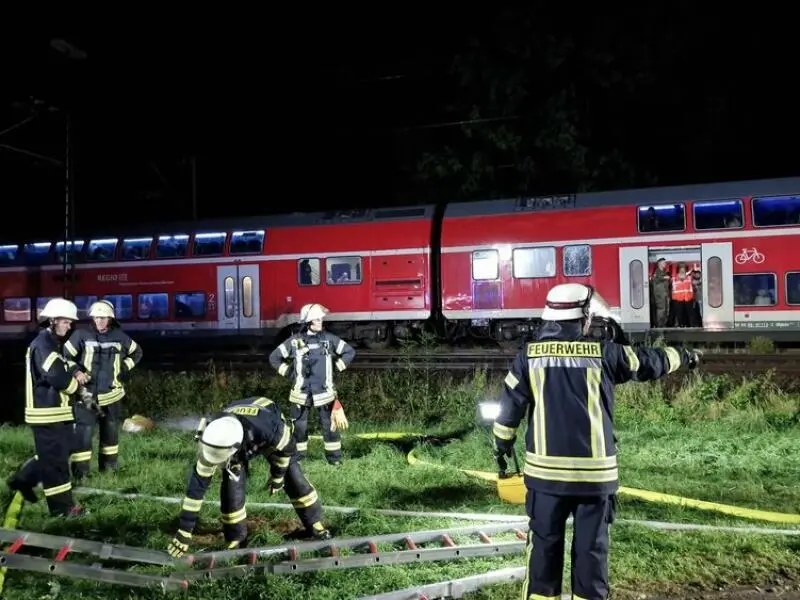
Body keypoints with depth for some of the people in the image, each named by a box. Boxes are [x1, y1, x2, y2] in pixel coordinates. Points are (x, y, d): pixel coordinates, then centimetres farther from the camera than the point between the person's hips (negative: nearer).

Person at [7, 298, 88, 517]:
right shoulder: (43, 345, -18)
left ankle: (23, 479, 31)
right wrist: (75, 382, -8)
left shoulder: (51, 343, 15)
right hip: (46, 412, -10)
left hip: (55, 410, 10)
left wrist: (73, 376, -1)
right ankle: (62, 506, 5)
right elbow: (56, 377, -27)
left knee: (61, 450, 19)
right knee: (55, 459, -3)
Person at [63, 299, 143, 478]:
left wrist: (124, 369, 6)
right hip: (87, 394, -3)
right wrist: (77, 372, -17)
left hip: (111, 393, 4)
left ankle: (109, 463, 32)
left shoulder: (119, 337, 1)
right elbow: (64, 356, -4)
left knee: (111, 430, 15)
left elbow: (137, 352, 16)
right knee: (83, 432, -9)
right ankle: (79, 471, -1)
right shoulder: (82, 335, -7)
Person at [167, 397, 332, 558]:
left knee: (294, 479, -5)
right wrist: (184, 531, -27)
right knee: (232, 488, -13)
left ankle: (315, 526, 16)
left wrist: (277, 475, -8)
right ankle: (236, 541, 8)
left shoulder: (268, 428, -48)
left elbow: (287, 447, -23)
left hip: (269, 439, -1)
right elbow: (197, 484, -30)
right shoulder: (215, 441, -39)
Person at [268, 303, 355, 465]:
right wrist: (289, 372, 3)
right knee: (299, 426, 7)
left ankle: (333, 456, 16)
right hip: (301, 393, 0)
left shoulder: (329, 339, 0)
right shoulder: (294, 341, -4)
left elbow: (349, 352, 10)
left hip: (324, 392, 1)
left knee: (330, 425, 4)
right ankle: (297, 456, 21)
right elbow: (274, 357, 7)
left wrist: (336, 368, 5)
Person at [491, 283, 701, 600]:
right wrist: (683, 356, 34)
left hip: (546, 470, 1)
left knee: (545, 545, 11)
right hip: (594, 470, 0)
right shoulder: (604, 353, -1)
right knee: (591, 547, 12)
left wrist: (502, 444, 18)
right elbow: (650, 362, 15)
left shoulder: (529, 356, -1)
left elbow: (510, 406, 2)